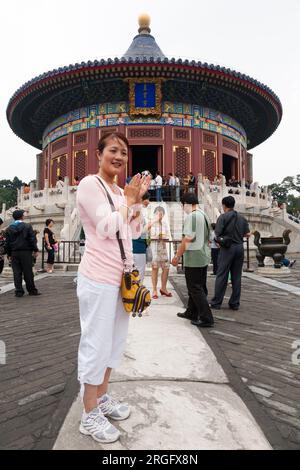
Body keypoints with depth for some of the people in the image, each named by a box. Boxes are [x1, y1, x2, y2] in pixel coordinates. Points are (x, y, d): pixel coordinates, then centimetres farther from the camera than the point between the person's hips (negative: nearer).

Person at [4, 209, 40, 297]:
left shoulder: (9, 229, 7)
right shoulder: (27, 226, -4)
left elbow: (7, 243, 9)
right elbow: (32, 239, -6)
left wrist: (9, 254, 14)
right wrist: (35, 250, 0)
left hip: (14, 253, 3)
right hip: (26, 252, -3)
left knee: (17, 273, 6)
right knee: (28, 272, 3)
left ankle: (19, 291, 7)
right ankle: (32, 290, 10)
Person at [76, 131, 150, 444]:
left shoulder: (120, 191, 14)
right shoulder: (90, 184, -10)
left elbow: (134, 232, 14)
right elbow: (109, 228, -20)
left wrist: (137, 200, 5)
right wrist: (129, 200, -8)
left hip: (120, 277, 9)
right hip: (99, 278, -9)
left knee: (114, 340, 18)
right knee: (96, 343, 2)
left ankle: (102, 397, 37)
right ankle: (90, 415, 20)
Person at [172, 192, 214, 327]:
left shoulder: (191, 216, -16)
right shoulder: (204, 216, 13)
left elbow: (187, 239, -21)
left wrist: (177, 256, -15)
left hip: (193, 258, -9)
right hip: (204, 257, 9)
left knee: (195, 289, -1)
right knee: (199, 287, 16)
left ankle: (206, 318, 1)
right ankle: (192, 313, 29)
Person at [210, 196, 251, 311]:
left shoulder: (223, 217, -6)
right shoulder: (242, 218, 10)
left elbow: (217, 233, -11)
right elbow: (247, 234, 8)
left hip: (227, 248, -5)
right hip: (240, 247, 5)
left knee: (221, 276, 0)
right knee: (237, 277, 8)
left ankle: (216, 303, 5)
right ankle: (234, 303, 12)